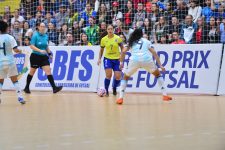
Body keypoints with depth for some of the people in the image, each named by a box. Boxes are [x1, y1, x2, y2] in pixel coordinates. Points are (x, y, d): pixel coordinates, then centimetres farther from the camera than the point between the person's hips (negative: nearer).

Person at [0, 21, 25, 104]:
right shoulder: (10, 38, -6)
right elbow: (15, 50, -8)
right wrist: (19, 51, 12)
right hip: (10, 62, -1)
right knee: (15, 80, 7)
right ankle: (20, 97, 0)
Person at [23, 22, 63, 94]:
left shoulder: (46, 36, 5)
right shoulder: (35, 35, -12)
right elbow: (32, 46, -18)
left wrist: (49, 54, 12)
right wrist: (40, 50, -29)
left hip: (44, 57, 4)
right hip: (35, 56, -4)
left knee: (48, 71, -8)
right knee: (32, 72, 8)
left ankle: (54, 88, -14)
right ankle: (27, 87, 24)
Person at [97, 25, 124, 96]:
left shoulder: (117, 38, -8)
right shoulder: (104, 39, -3)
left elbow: (122, 48, -1)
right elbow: (101, 50, 11)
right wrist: (99, 59, 3)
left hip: (116, 59, 0)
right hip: (107, 58, 0)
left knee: (118, 77, -3)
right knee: (108, 75, -18)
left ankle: (114, 88, 28)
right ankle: (106, 91, -1)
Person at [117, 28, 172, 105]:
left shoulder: (131, 42, 26)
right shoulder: (146, 41, 25)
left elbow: (123, 52, 13)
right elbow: (154, 53, 15)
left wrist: (121, 63, 20)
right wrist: (160, 65, 14)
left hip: (134, 60, 0)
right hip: (147, 59, 0)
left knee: (125, 77, 23)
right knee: (158, 74, 25)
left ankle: (121, 98, 7)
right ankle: (165, 95, 16)